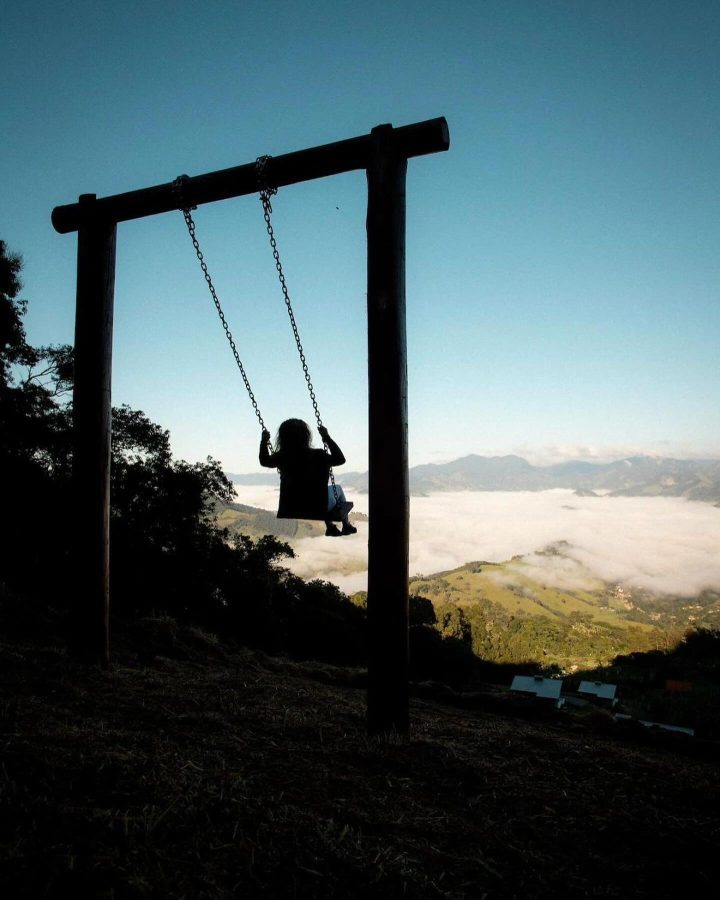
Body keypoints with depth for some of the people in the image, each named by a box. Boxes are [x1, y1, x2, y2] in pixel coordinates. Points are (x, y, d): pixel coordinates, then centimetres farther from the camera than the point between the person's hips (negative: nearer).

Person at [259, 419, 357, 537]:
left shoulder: (281, 458, -13)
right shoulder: (318, 456, -22)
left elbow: (264, 461, 7)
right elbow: (340, 459, -7)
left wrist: (264, 441, 18)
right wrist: (327, 438, -6)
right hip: (317, 509, -4)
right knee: (337, 489, 27)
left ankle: (330, 526, 42)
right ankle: (346, 525, 36)